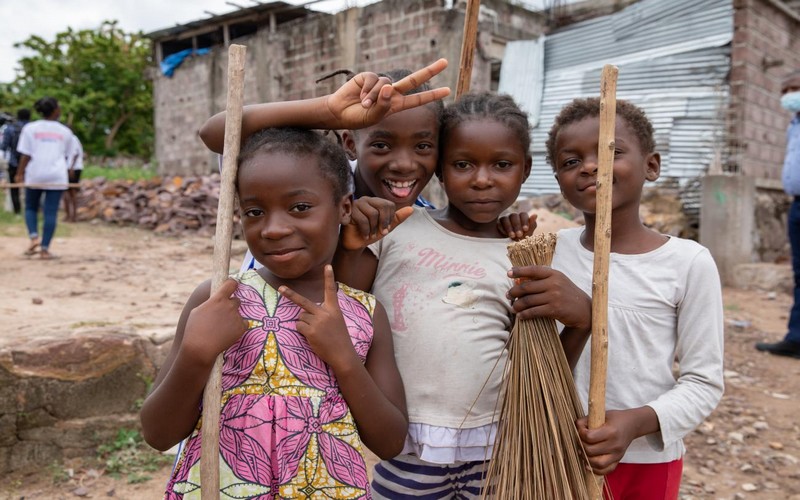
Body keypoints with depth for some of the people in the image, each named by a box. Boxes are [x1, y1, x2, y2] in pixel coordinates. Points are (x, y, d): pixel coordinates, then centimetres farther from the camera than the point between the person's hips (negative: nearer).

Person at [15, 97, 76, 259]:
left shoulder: (30, 128, 0)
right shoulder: (65, 132, 4)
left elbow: (26, 155, -5)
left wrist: (20, 173, 3)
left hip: (34, 175, 0)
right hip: (57, 176, 0)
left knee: (31, 207, 18)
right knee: (51, 212, 1)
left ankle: (34, 237, -3)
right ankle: (45, 248, -2)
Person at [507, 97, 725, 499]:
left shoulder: (689, 262, -13)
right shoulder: (550, 252, -5)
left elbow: (703, 381, -8)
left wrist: (638, 421, -24)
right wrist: (576, 323, -23)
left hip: (647, 461, -2)